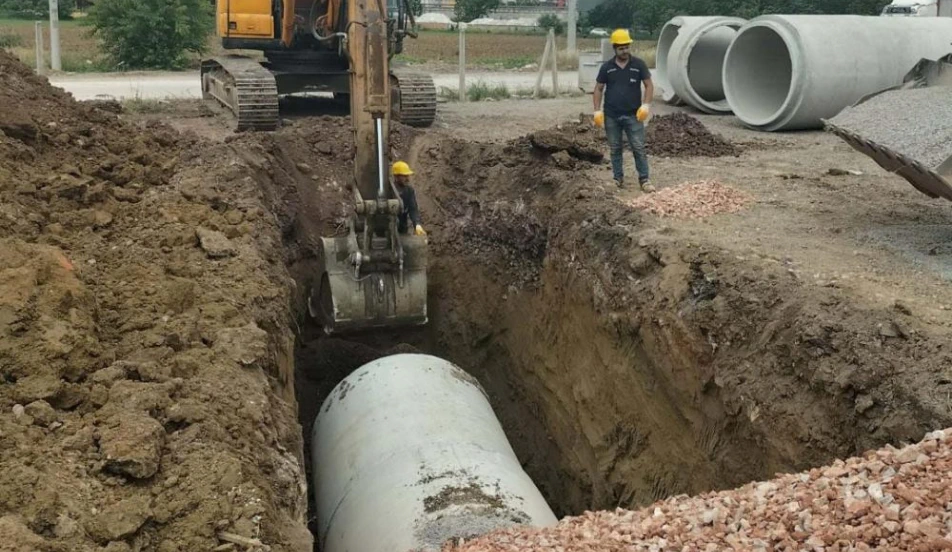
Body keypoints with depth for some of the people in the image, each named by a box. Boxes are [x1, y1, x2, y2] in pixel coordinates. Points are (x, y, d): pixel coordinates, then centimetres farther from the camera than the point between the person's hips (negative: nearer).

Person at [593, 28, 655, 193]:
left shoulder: (639, 64, -2)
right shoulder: (607, 67, 2)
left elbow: (649, 85, 1)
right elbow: (598, 89, 7)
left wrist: (645, 105, -13)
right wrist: (597, 111, -3)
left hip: (633, 115, -1)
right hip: (611, 116, 1)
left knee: (639, 148, -3)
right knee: (615, 149, 9)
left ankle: (644, 180, 2)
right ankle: (618, 179, 19)